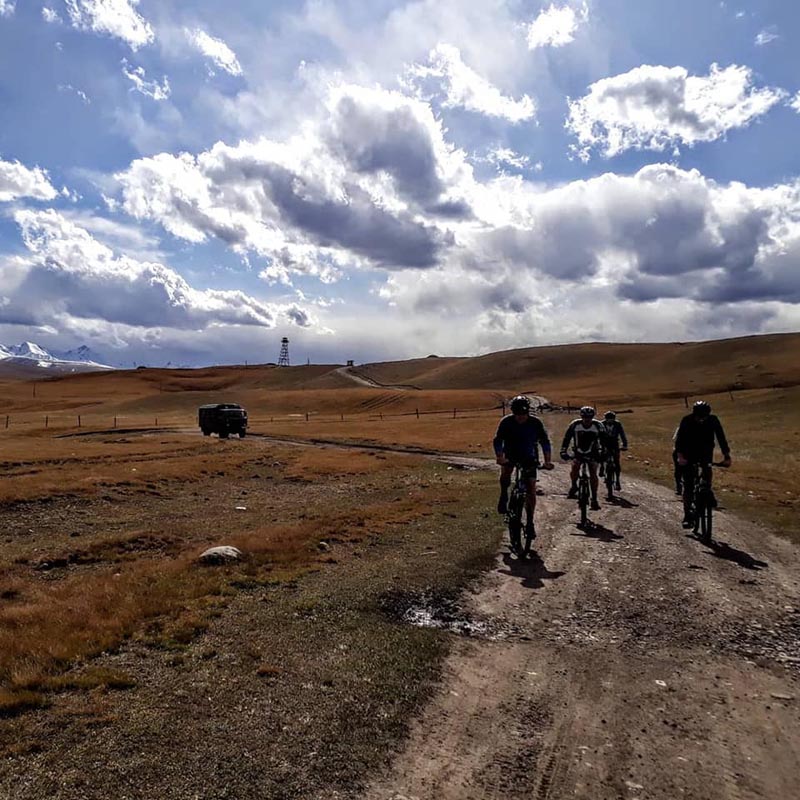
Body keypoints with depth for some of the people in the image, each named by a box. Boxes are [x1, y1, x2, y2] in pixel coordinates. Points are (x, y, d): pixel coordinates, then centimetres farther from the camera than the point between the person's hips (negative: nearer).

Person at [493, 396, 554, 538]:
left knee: (531, 489, -8)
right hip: (511, 454, 0)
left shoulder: (535, 422, -17)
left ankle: (530, 521, 4)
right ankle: (504, 496, -5)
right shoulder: (506, 422, -18)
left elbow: (545, 441, -14)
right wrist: (500, 457, -41)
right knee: (505, 471, -33)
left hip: (529, 456, 0)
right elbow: (497, 441, -23)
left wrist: (548, 460, -28)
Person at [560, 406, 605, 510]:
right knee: (574, 468, -22)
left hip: (592, 453, 0)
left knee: (593, 474, -13)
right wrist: (563, 452, -26)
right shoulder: (575, 424, -20)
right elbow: (567, 438, -17)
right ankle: (574, 486, 7)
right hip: (578, 452, 1)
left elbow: (603, 440, -14)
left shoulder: (597, 426, -20)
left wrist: (602, 453, -24)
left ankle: (594, 499, -5)